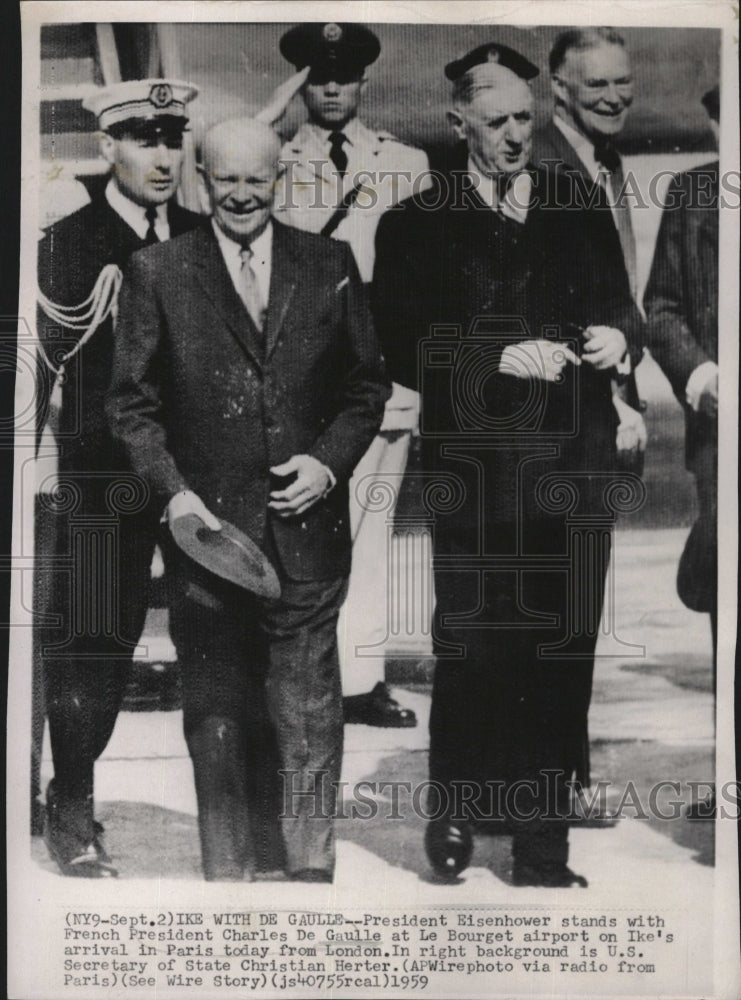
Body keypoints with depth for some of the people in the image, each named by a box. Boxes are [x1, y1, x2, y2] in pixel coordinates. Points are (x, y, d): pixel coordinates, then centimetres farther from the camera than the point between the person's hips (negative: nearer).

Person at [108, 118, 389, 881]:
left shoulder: (329, 264, 8)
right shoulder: (156, 273, 4)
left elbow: (366, 382, 11)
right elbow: (131, 401, 2)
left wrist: (331, 460, -4)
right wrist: (172, 491, -9)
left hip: (307, 526, 1)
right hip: (206, 526, 0)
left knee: (309, 716, 5)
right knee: (216, 717, 8)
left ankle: (311, 869, 20)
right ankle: (228, 871, 22)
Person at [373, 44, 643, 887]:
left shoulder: (578, 208, 13)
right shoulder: (417, 226, 4)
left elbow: (619, 302, 17)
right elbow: (403, 350, -3)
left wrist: (618, 334, -6)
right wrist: (503, 359, -15)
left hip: (576, 470, 2)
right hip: (474, 476, -2)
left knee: (564, 658, 4)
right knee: (471, 653, 6)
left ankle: (543, 849, 16)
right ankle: (454, 815, 30)